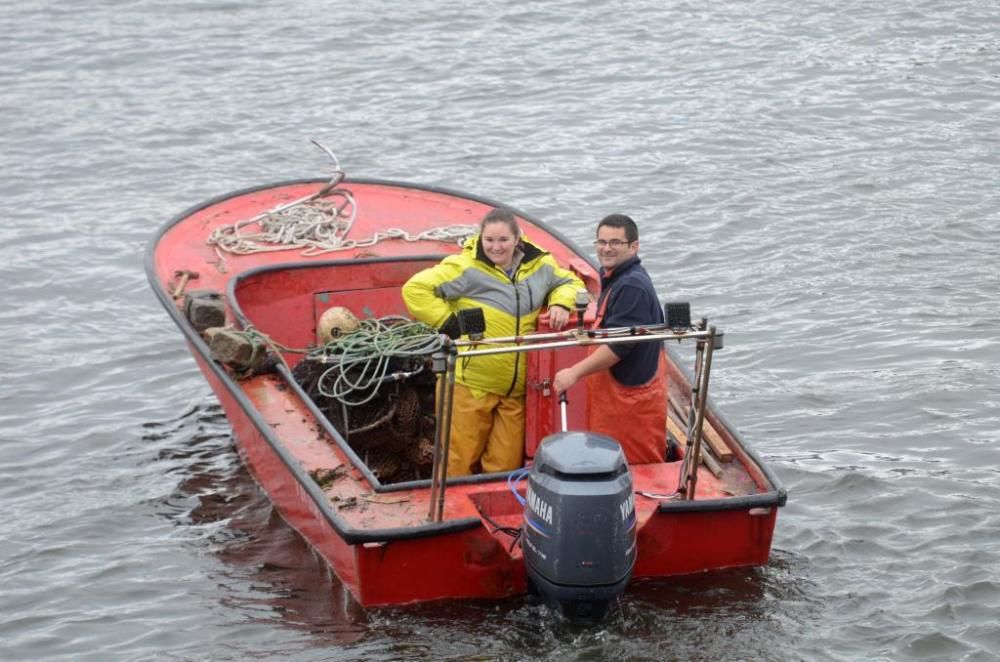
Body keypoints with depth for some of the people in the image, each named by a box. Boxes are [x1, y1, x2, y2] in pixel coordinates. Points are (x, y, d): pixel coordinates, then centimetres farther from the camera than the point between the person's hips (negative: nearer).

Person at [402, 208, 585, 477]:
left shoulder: (540, 266, 4)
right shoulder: (466, 268, -11)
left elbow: (570, 282, 23)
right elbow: (415, 289, -11)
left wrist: (560, 303, 1)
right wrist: (448, 323, -13)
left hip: (517, 389, 4)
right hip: (471, 384, -4)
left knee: (506, 465, 10)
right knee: (461, 461, 3)